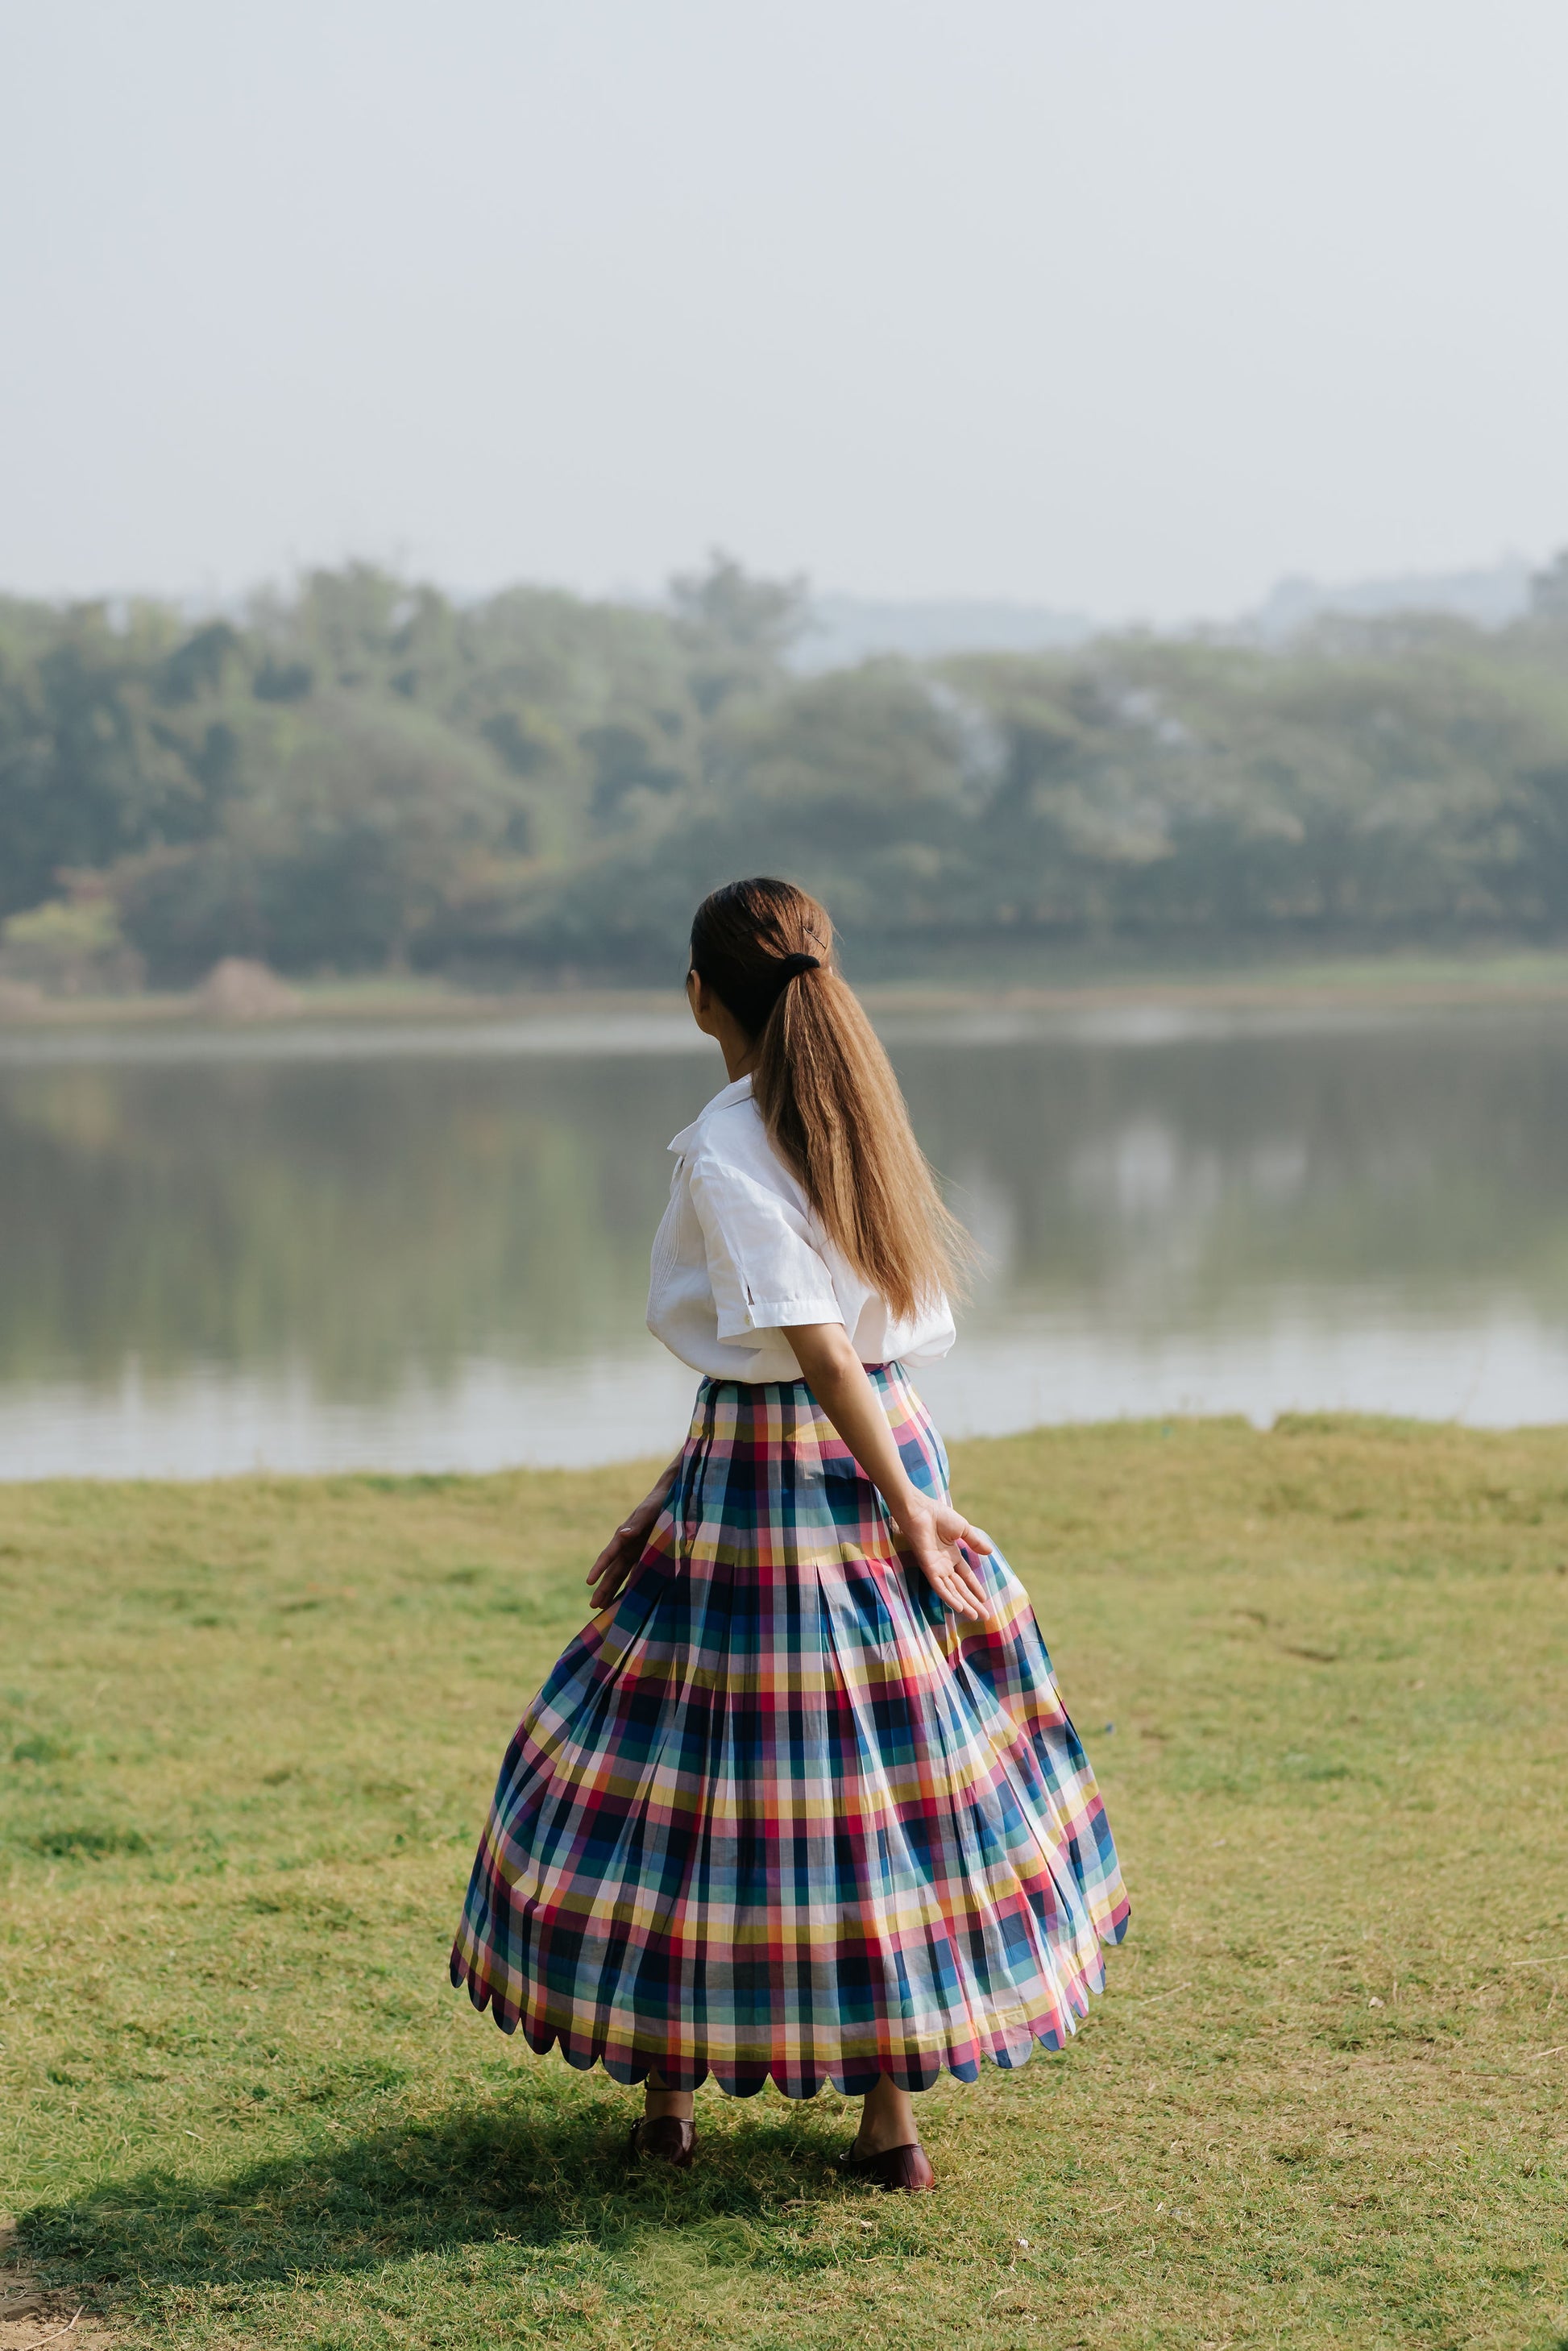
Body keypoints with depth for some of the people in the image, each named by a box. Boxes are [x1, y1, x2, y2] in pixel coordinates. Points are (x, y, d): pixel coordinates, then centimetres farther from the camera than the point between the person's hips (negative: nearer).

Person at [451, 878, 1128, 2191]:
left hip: (766, 1484, -7)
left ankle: (667, 2092, 20)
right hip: (879, 1450, 7)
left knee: (684, 1764, 9)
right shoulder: (857, 1119, 9)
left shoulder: (723, 1154, -15)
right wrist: (662, 1507, 13)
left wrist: (910, 1509, -16)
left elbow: (814, 1348, -22)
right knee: (889, 1770, 8)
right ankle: (892, 2117, 11)